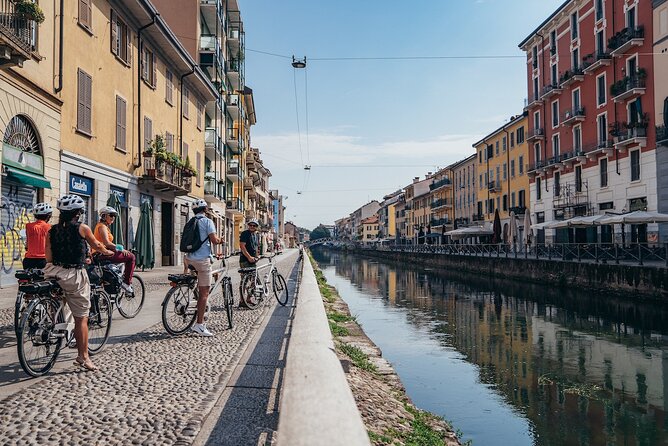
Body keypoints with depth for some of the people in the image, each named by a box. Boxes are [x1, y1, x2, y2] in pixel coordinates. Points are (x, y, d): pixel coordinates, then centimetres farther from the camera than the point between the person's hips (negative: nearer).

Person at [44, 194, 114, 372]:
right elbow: (97, 246, 13)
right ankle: (83, 357, 4)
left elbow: (49, 257, 6)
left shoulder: (52, 231, 7)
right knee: (81, 318, 2)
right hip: (75, 275, -4)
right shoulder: (82, 228, -4)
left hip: (55, 274, 5)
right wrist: (108, 252, 32)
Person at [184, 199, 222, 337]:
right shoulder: (207, 221, -7)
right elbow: (214, 240, -14)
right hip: (202, 259, -8)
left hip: (190, 259, 8)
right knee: (204, 293, -5)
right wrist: (220, 240, 8)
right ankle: (199, 325, -7)